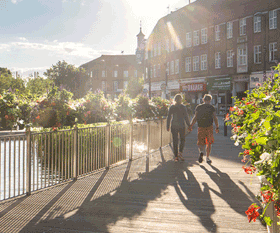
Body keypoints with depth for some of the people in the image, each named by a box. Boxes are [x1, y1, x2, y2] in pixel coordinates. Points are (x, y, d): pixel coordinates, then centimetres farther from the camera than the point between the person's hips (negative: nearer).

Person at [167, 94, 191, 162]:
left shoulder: (171, 107, 0)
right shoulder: (183, 107, -6)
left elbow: (169, 117, 0)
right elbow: (186, 117, -6)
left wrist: (168, 126, 7)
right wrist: (189, 126, 2)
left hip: (174, 125, 2)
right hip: (181, 125, -1)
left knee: (175, 141, 7)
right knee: (182, 140, 15)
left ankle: (176, 156, 7)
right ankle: (180, 152, -6)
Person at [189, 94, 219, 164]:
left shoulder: (198, 107, 5)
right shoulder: (211, 107, 2)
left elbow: (195, 117, -1)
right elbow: (215, 118, -2)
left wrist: (191, 126, 4)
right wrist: (217, 127, 5)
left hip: (200, 127, 1)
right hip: (209, 127, -1)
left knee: (200, 143, 6)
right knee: (209, 143, 13)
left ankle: (201, 152, -25)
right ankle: (207, 158, 13)